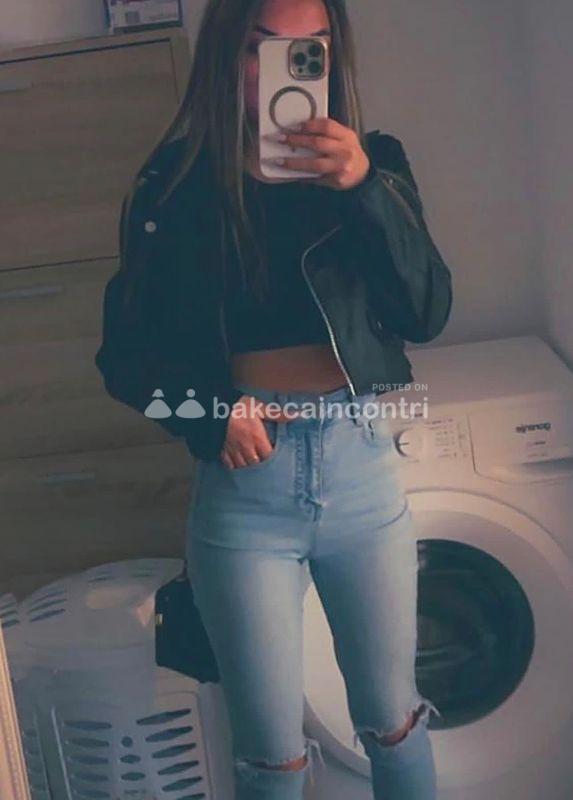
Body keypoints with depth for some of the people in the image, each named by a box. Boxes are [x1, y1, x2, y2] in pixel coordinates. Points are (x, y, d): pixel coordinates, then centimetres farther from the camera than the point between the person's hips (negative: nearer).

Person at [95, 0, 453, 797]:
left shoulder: (374, 164, 3)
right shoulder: (177, 186, -3)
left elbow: (427, 313, -8)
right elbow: (125, 353, 1)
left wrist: (365, 187, -21)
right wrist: (212, 412, -17)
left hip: (362, 468, 2)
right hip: (244, 482, -1)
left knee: (392, 716, 18)